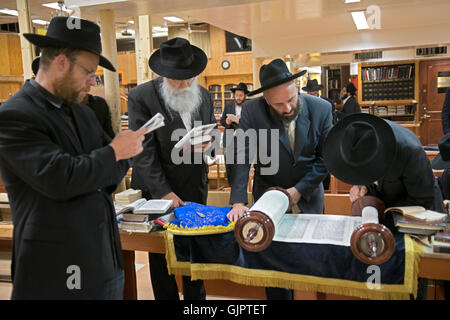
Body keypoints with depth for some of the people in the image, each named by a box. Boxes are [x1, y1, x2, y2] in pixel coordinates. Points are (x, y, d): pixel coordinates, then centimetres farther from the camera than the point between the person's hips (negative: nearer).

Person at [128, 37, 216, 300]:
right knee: (160, 253, 10)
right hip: (157, 191, -4)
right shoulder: (141, 97, -11)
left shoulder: (204, 96, 4)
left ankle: (197, 297, 33)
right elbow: (143, 152, -14)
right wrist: (163, 192, -19)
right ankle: (166, 298, 29)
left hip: (195, 189, 4)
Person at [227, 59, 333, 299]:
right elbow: (241, 156, -20)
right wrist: (238, 201, -28)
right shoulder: (252, 111, -16)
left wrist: (299, 190, -14)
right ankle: (278, 296, 30)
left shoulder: (321, 109, -13)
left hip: (308, 196, 1)